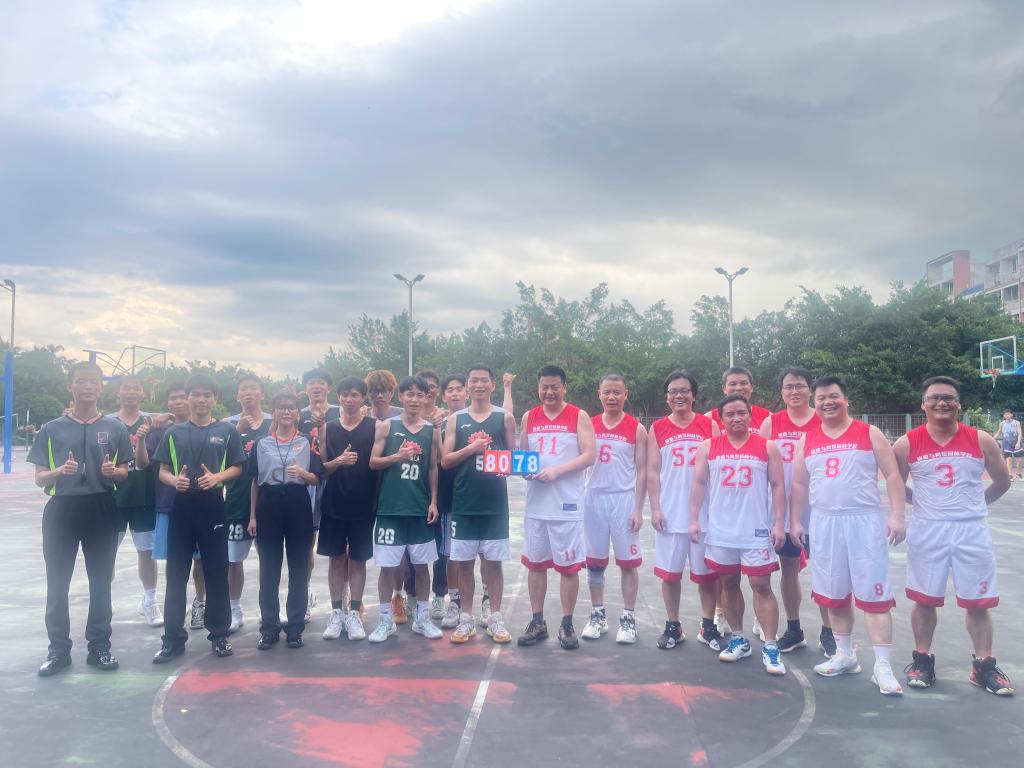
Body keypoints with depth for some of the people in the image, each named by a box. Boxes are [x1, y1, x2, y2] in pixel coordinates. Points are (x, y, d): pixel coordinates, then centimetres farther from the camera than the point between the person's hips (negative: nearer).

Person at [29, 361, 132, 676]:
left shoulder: (115, 429, 5)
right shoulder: (51, 429, 3)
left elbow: (125, 472, 8)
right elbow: (39, 478, 2)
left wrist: (113, 471, -14)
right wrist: (59, 471, -19)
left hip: (102, 510, 0)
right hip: (62, 509, 0)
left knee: (100, 582, 7)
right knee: (57, 583, 5)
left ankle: (99, 646, 17)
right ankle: (59, 649, 16)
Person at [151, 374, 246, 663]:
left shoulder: (227, 431, 4)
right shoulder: (173, 432, 7)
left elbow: (237, 467, 4)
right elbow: (162, 471, 8)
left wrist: (217, 477, -16)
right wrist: (174, 480, -14)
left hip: (213, 507, -1)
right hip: (181, 507, 1)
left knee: (216, 572, 4)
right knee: (176, 574, 4)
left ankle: (219, 634, 17)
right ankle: (173, 638, 13)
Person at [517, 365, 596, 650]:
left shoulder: (579, 417, -3)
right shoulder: (529, 418, 10)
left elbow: (589, 455, -10)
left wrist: (557, 470, -20)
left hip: (567, 504, -4)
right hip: (536, 503, 4)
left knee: (568, 565, 2)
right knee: (535, 563, 10)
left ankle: (567, 625, 14)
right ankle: (537, 622, 22)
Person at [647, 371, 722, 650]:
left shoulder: (709, 426, 2)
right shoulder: (657, 429, 3)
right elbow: (652, 472, 3)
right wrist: (655, 508, -4)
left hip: (704, 512, 0)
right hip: (669, 513, 1)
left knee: (706, 572, 8)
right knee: (669, 572, 7)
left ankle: (708, 627, 21)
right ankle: (673, 626, 20)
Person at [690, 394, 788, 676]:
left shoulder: (767, 447, 0)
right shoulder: (708, 447, 4)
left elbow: (777, 486, -1)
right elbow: (699, 484, 5)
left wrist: (779, 524, -8)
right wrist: (694, 519, -1)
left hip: (756, 530, -2)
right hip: (720, 529, 2)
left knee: (762, 586, -3)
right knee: (729, 584, 12)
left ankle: (770, 647, 4)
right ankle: (738, 640, 25)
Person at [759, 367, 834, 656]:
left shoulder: (825, 421, -1)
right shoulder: (771, 423, 3)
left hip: (818, 509, -2)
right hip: (783, 510, 2)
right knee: (789, 569, 11)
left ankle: (827, 633, 17)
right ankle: (793, 630, 25)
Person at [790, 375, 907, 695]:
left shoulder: (869, 433, -1)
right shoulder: (806, 440, 9)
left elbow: (892, 475, -3)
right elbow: (799, 484, 12)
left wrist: (897, 515, -12)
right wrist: (795, 521, 6)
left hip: (863, 521, -4)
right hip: (824, 524, 4)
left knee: (874, 595, -4)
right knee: (834, 594, 11)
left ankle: (883, 666, 2)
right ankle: (844, 656, 25)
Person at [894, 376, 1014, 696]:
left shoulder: (981, 441, -3)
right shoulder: (906, 444, -5)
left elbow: (1002, 481, 11)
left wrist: (973, 503, 11)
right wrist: (927, 502, 5)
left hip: (972, 531, 1)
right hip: (927, 532, -1)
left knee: (978, 602, 6)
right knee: (925, 600, 8)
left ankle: (984, 666, 20)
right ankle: (922, 660, 22)